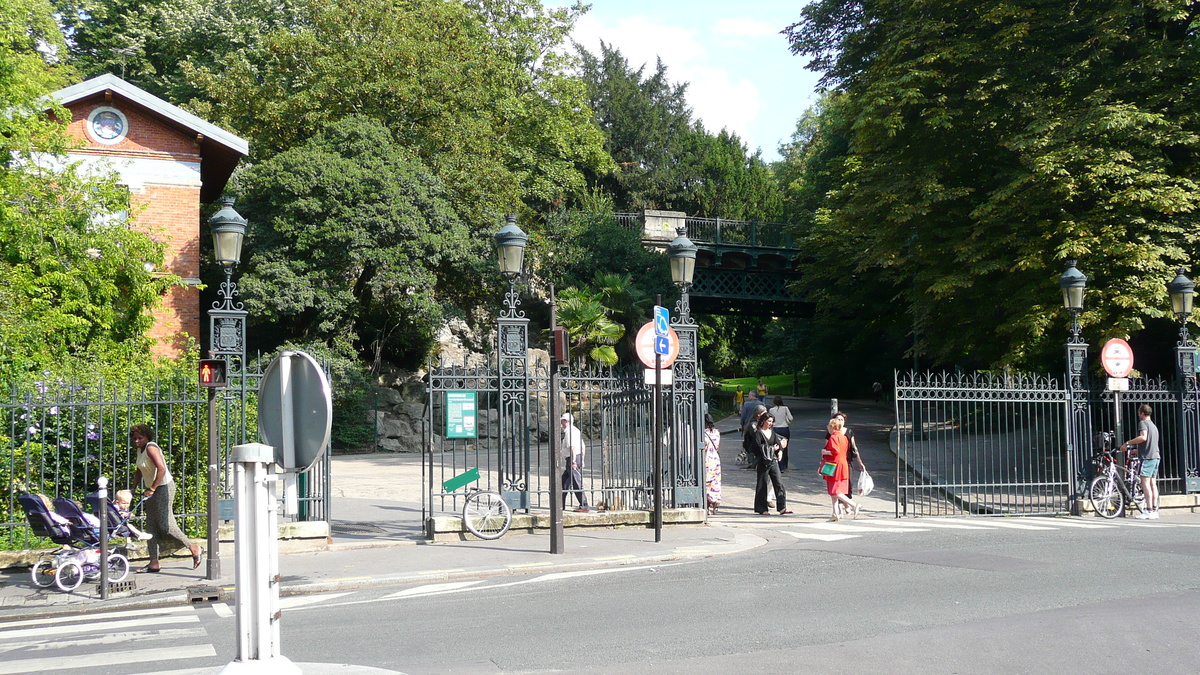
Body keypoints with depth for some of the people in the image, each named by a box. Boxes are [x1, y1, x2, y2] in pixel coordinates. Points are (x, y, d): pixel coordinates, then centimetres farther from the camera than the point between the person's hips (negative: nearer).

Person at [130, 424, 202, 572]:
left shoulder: (151, 447, -16)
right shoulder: (140, 449, 13)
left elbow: (161, 469, -26)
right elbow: (140, 470, 28)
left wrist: (152, 489, -23)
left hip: (163, 487, -10)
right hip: (152, 489, 10)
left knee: (165, 525, -12)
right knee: (151, 525, 6)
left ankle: (194, 549, 1)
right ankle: (154, 563, 8)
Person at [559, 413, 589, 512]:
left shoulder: (569, 431, -12)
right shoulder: (576, 430, 18)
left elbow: (573, 447, -23)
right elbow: (582, 447, 20)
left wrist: (573, 461, -25)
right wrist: (582, 461, 22)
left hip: (572, 459, -10)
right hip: (578, 457, 10)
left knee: (577, 484, -8)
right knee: (564, 481, 16)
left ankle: (584, 506, -8)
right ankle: (561, 505, 20)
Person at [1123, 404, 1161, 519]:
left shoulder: (1143, 423, -4)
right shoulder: (1153, 425, 25)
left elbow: (1143, 437, -21)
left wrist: (1128, 443, -15)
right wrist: (1137, 451, 44)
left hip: (1148, 457, -9)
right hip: (1156, 455, 9)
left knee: (1145, 482, -11)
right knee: (1153, 483, 8)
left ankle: (1149, 511, -18)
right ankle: (1155, 510, 6)